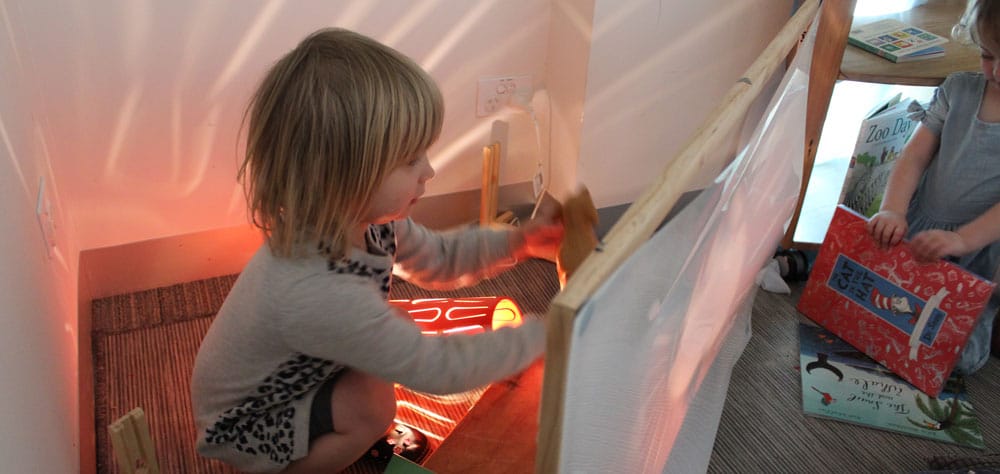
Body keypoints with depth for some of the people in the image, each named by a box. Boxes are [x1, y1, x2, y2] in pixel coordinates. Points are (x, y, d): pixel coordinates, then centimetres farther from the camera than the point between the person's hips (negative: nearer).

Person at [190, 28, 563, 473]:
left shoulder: (364, 217, -20)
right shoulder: (318, 293, -43)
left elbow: (436, 259, -1)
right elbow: (438, 368, -35)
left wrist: (517, 240, -14)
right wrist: (546, 332, -27)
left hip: (289, 376, 7)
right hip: (242, 428, -7)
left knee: (395, 326, -6)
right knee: (372, 404, -25)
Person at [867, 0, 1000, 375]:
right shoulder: (959, 89, 1)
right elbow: (915, 156, -3)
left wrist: (963, 238, -31)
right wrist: (892, 209, -20)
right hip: (916, 230, 3)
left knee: (962, 356, -10)